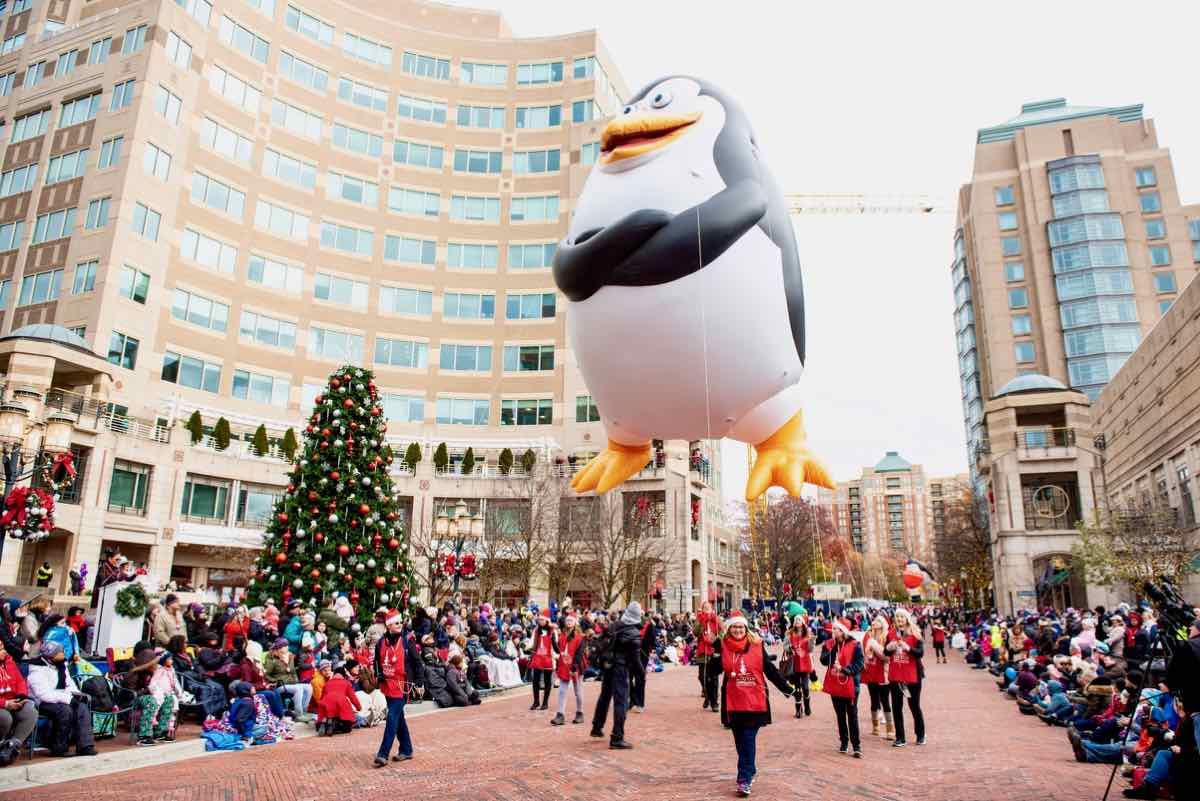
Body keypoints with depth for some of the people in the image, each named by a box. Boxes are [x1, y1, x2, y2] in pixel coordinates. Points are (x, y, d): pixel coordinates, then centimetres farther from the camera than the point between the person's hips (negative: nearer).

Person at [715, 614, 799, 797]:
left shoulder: (757, 645, -3)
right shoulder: (722, 646, -1)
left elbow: (770, 670, 3)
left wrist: (788, 688, 1)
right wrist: (715, 654, -19)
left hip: (755, 701, -2)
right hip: (733, 702, 2)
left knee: (748, 741, -5)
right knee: (740, 741, 13)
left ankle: (744, 779, -1)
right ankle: (750, 771, 31)